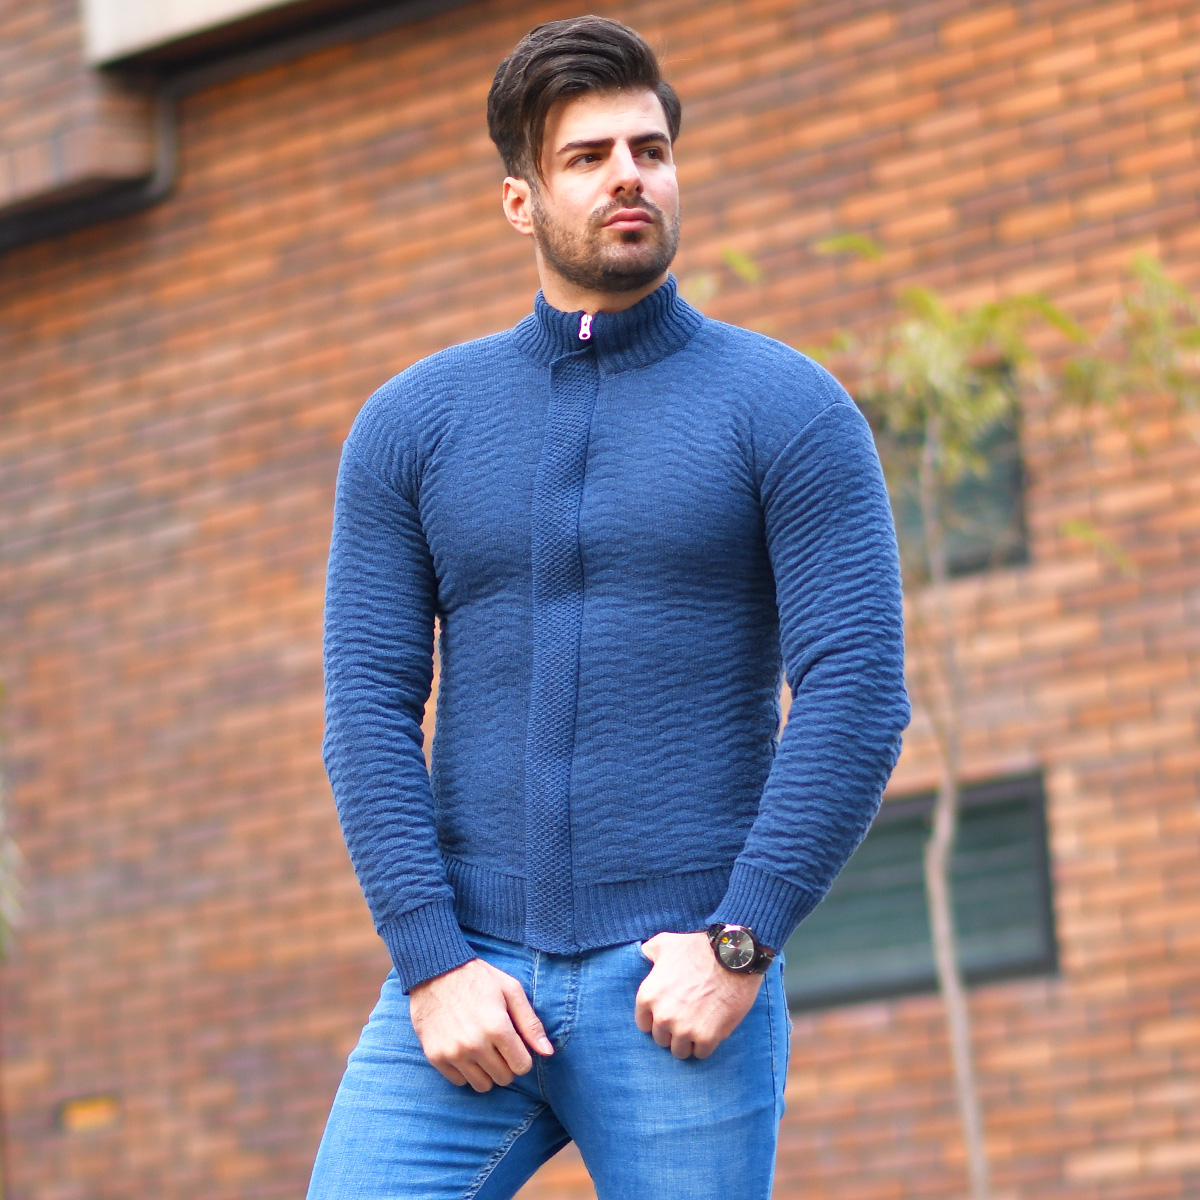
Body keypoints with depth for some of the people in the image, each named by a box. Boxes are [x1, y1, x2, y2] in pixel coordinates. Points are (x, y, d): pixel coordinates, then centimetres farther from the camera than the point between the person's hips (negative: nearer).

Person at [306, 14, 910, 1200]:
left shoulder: (789, 411, 0)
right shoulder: (411, 425, 9)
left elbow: (857, 694, -7)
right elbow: (370, 706, 2)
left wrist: (736, 946, -15)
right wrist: (432, 965, -9)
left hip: (684, 980, -2)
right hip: (471, 978, 2)